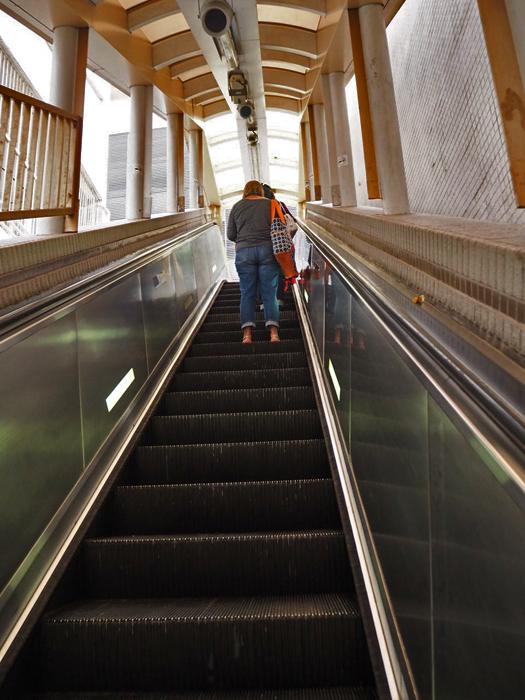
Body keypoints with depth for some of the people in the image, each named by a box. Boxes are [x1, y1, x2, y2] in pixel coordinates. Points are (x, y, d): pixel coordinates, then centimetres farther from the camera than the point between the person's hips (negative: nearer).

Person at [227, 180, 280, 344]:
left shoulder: (237, 206, 10)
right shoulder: (270, 204, 9)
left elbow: (230, 235, 9)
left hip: (244, 252, 0)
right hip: (267, 250, 0)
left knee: (247, 293, 4)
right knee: (270, 293, 2)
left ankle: (247, 333, -5)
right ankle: (273, 332, -7)